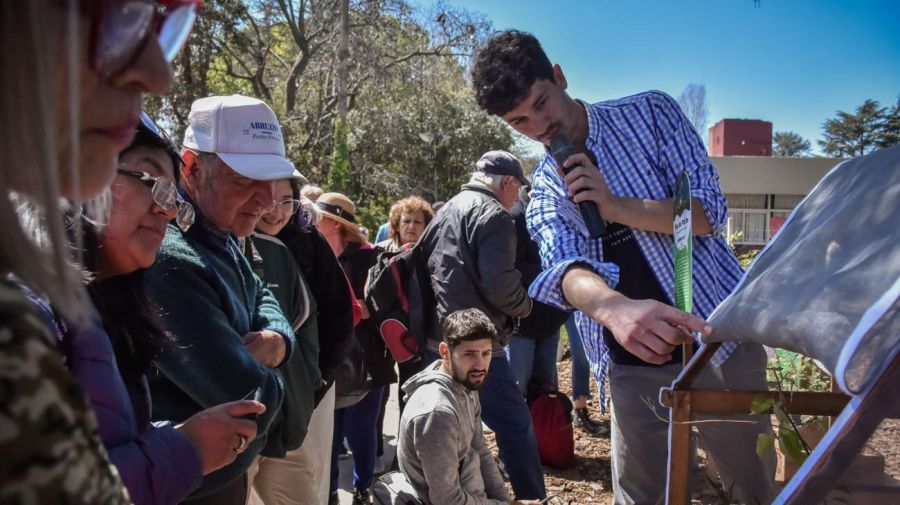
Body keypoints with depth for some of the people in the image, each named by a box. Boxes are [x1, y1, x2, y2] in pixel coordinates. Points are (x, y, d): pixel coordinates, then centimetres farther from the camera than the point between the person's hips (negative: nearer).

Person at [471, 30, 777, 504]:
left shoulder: (649, 112, -1)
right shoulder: (543, 192, 5)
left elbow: (709, 212, -7)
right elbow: (565, 267, -16)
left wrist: (615, 206, -22)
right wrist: (615, 309, -39)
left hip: (719, 334, -2)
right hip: (634, 364, 2)